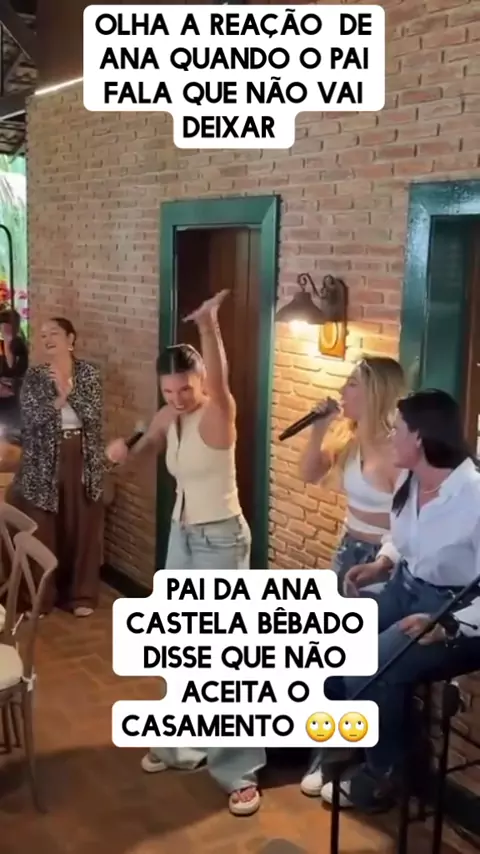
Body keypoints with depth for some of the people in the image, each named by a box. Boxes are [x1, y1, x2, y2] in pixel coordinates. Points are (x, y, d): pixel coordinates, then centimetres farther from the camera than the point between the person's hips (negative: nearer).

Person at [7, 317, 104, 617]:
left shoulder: (89, 373, 0)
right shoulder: (34, 376, 0)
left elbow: (95, 415, -11)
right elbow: (30, 418, -12)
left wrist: (68, 390, -20)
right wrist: (59, 400, -22)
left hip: (82, 460, 0)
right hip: (44, 463, 0)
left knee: (83, 526, 7)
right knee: (43, 529, 2)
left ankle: (81, 594, 20)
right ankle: (41, 596, 15)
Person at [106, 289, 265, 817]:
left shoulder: (217, 413, -20)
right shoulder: (168, 415, 1)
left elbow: (220, 379, -42)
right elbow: (149, 447, 19)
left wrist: (208, 326, -59)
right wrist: (125, 451, -4)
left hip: (221, 539, -8)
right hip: (182, 534, 8)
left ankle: (241, 769, 7)